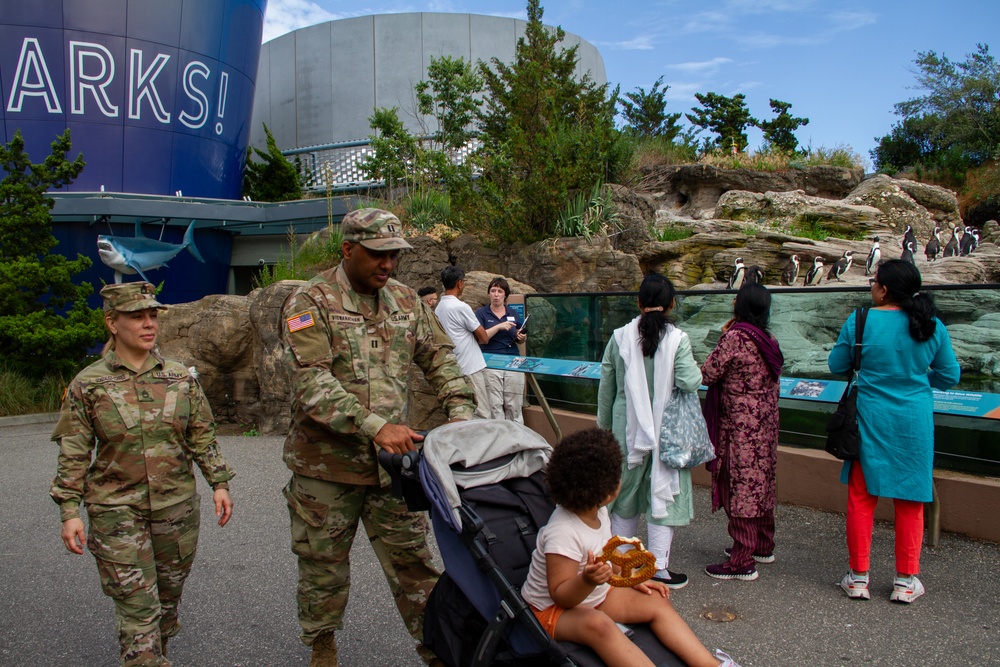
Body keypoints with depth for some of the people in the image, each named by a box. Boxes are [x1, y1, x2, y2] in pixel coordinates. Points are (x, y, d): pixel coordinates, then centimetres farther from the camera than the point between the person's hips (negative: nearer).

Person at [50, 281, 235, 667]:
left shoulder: (181, 378, 2)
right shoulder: (88, 385, -5)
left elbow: (202, 436, 7)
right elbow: (72, 455, -2)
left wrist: (219, 483, 2)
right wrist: (69, 511, -7)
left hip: (176, 506, 3)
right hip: (116, 510, -3)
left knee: (169, 595, 16)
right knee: (136, 605, -3)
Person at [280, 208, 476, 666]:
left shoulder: (405, 300, 7)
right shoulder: (310, 303, -11)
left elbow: (439, 358, 12)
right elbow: (313, 385, -21)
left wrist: (461, 412, -4)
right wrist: (375, 426, -30)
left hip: (393, 458, 3)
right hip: (327, 462, -3)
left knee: (413, 559, 7)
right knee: (324, 562, 14)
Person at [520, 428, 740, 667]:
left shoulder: (598, 512, -3)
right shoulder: (562, 533, -32)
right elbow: (560, 594, -27)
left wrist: (634, 578, 4)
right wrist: (587, 581, -46)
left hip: (594, 594, 9)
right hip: (552, 609, -9)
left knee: (656, 602, -1)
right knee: (598, 624, -37)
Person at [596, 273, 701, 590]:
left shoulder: (620, 337, -3)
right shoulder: (677, 338, -12)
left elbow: (606, 385, 3)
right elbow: (690, 382, -20)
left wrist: (603, 424, 15)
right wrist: (695, 369, 4)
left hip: (627, 429, 3)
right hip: (665, 431, -3)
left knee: (625, 492, 17)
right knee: (663, 493, 8)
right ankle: (658, 568, 11)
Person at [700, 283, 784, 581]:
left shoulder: (734, 337, -18)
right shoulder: (769, 341, 6)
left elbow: (707, 375, -14)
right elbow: (773, 383, 14)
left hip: (740, 426, -8)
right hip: (766, 423, 8)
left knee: (740, 487, -3)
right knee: (761, 483, 18)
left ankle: (742, 561, 2)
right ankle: (763, 546, 32)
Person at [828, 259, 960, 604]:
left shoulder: (860, 322, -11)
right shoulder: (932, 327, -5)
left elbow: (836, 365, 0)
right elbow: (949, 377, 5)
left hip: (871, 420, -1)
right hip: (914, 424, 2)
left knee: (861, 497, 10)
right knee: (910, 501, 13)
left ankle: (858, 577, 17)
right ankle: (905, 581, 21)